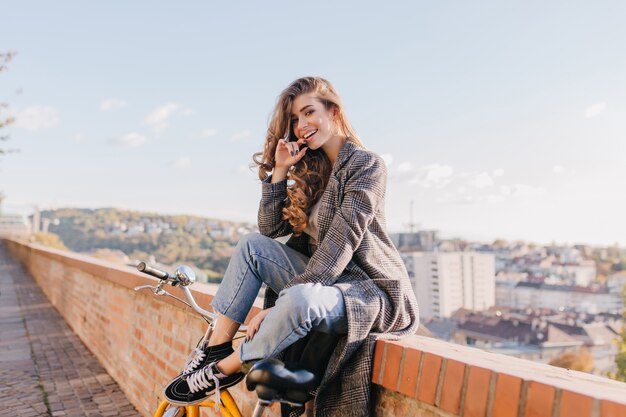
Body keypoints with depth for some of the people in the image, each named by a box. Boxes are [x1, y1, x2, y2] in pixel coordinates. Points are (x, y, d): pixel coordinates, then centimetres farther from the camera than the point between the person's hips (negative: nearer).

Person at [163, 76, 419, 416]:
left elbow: (341, 241, -22)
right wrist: (279, 171, -5)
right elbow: (271, 228, 5)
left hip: (368, 287, -7)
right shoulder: (311, 170, 12)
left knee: (299, 300, -36)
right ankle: (216, 348, -5)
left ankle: (222, 370, -13)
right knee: (253, 245, -7)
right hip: (324, 279, 7)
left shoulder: (366, 164, -10)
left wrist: (284, 300, -27)